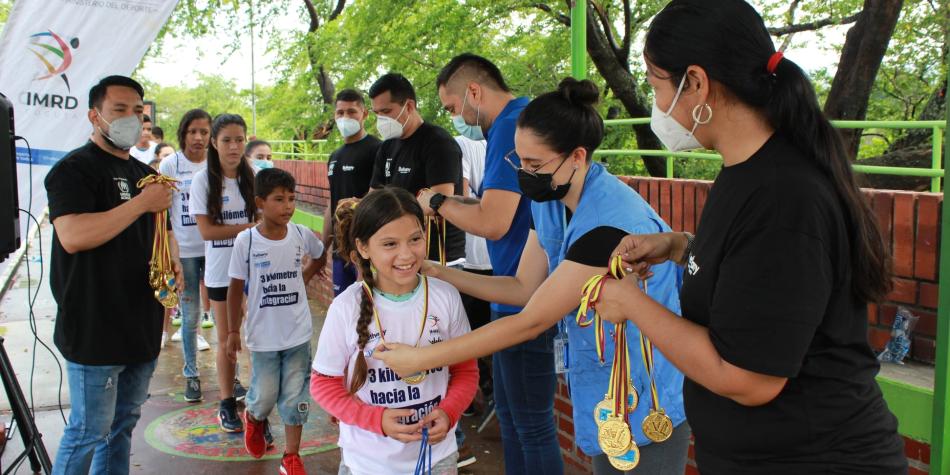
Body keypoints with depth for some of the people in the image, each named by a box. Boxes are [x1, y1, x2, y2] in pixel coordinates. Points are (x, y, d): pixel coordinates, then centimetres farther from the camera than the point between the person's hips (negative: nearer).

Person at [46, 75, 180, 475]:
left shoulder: (145, 174, 14)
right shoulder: (74, 169, -10)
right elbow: (73, 236, -25)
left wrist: (172, 262, 5)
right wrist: (142, 203, -21)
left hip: (142, 327, 8)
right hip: (93, 331, -8)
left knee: (123, 422, 18)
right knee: (89, 431, 0)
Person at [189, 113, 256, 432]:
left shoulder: (251, 178, 1)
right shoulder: (204, 180, -6)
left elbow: (261, 221, 5)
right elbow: (206, 230, -10)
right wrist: (249, 227, -15)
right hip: (221, 272, -1)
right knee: (227, 339, 8)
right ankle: (228, 403, 22)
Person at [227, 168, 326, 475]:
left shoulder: (301, 234, -6)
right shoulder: (246, 241, -12)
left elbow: (320, 256, 18)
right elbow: (236, 289, -4)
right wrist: (233, 332, 0)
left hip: (298, 333, 2)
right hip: (263, 335, -2)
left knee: (295, 397, 6)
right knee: (265, 396, 8)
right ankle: (254, 419, 44)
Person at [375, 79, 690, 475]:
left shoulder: (612, 221, -30)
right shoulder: (549, 202, -2)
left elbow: (532, 321, -28)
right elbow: (525, 288, 5)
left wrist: (420, 359, -24)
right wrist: (438, 273, -4)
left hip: (647, 402, -7)